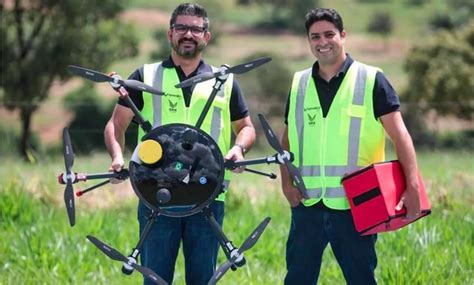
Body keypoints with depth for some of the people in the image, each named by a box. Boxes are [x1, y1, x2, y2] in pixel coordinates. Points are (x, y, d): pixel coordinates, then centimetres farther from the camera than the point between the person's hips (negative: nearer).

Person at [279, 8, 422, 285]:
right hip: (308, 204, 4)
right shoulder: (300, 84, 10)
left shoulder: (371, 80, -2)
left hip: (354, 206, -4)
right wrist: (286, 181, 2)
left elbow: (400, 135, -7)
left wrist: (412, 186, -19)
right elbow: (288, 138, 18)